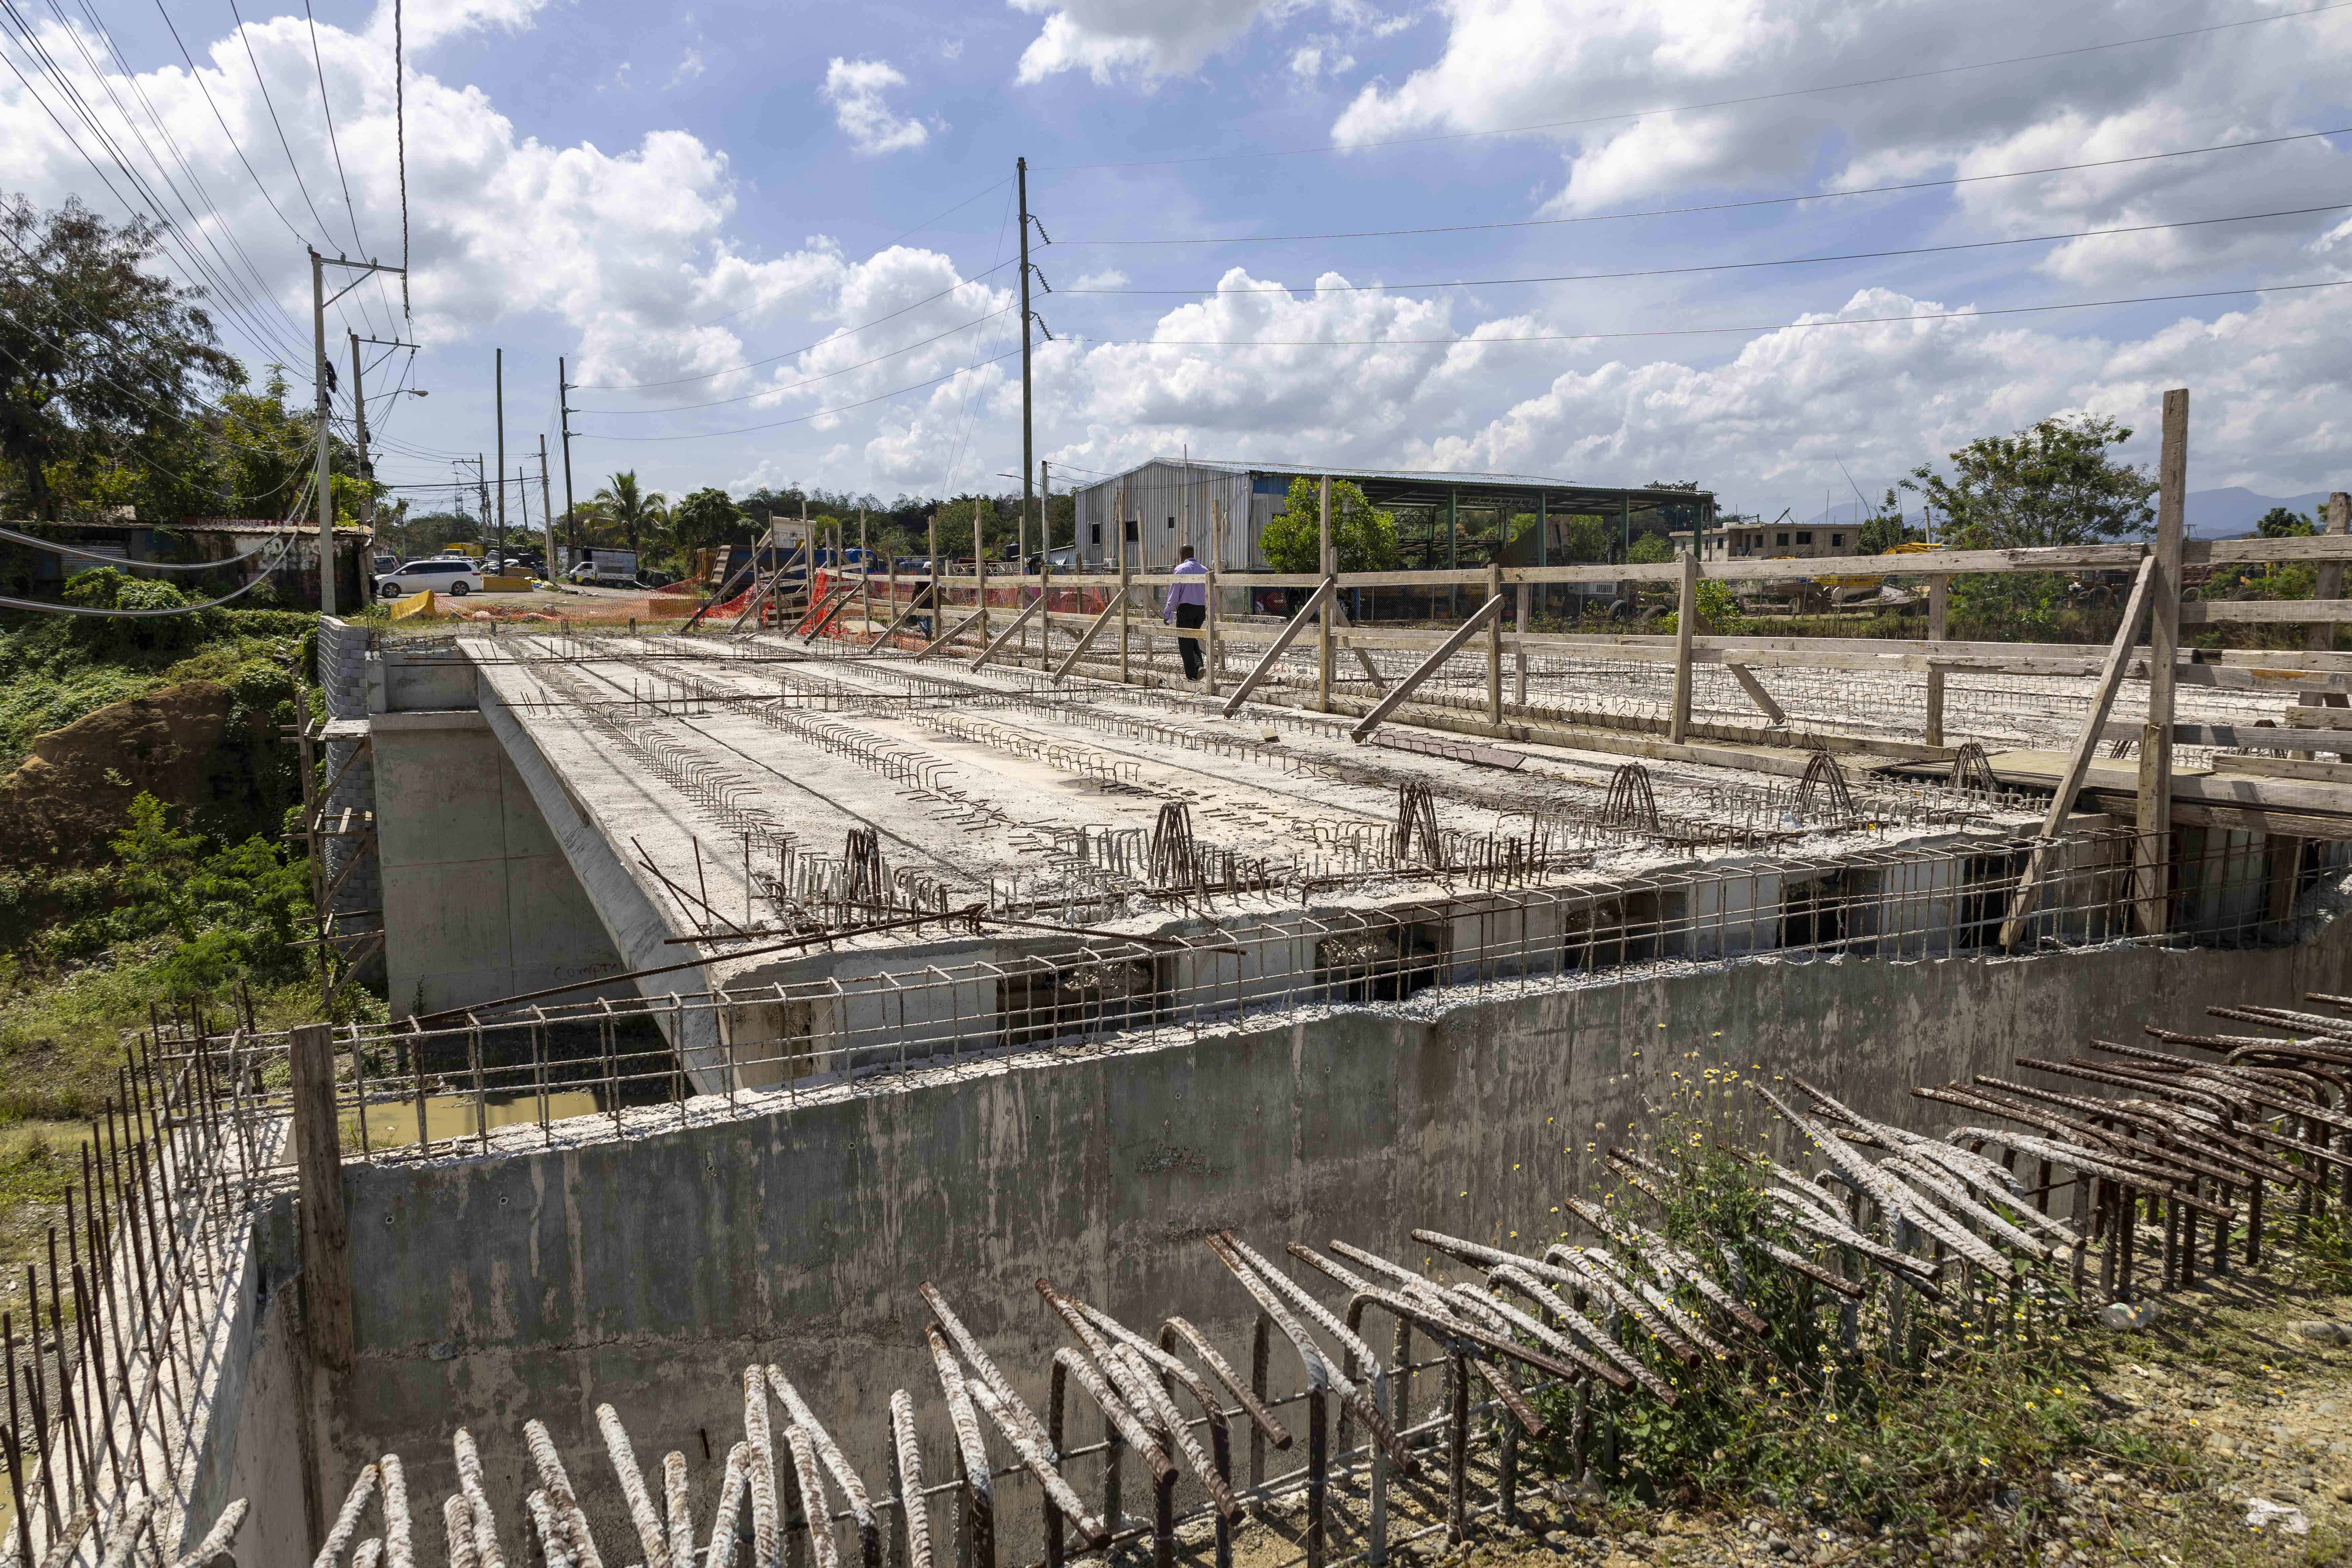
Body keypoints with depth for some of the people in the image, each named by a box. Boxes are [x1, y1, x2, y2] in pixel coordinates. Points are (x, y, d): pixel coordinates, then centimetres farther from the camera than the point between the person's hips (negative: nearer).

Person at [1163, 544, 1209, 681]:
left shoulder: (1181, 569, -6)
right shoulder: (1204, 570, 11)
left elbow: (1174, 593, -8)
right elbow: (1210, 594, 12)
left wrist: (1168, 613, -5)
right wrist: (1210, 612, 20)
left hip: (1186, 608, -6)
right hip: (1202, 609, 6)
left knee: (1185, 642, 3)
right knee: (1193, 639, 20)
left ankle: (1191, 674, 5)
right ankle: (1199, 666, 1)